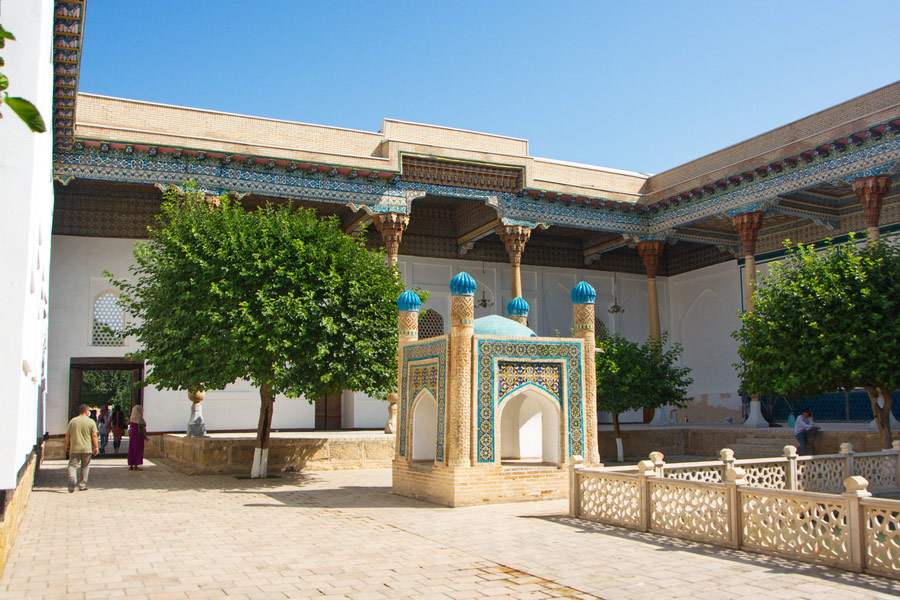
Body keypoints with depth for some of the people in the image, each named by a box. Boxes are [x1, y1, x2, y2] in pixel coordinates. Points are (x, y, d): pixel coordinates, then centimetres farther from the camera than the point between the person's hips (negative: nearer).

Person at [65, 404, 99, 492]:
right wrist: (96, 447, 2)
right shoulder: (91, 422, -2)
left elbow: (67, 435, 6)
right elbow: (94, 436, -5)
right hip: (87, 449, -1)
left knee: (72, 465, 3)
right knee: (85, 467, 11)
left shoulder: (72, 421, 3)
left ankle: (72, 478, -25)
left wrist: (67, 445, 18)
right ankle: (82, 485, 14)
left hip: (74, 448, 1)